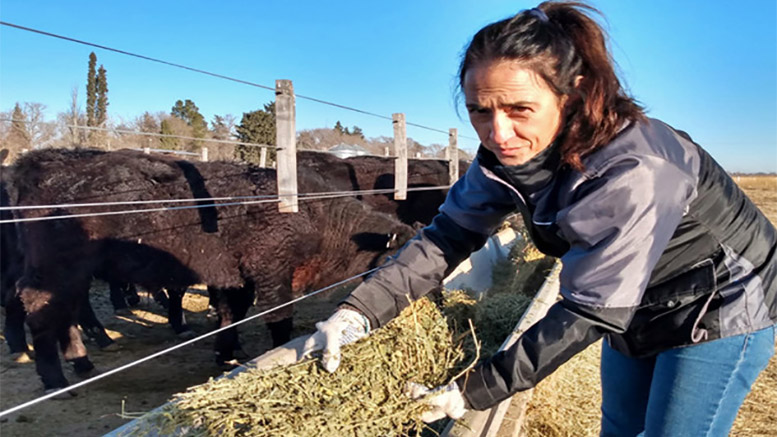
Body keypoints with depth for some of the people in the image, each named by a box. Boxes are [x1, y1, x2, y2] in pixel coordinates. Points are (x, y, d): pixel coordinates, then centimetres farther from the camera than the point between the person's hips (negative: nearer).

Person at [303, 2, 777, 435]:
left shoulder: (631, 173, -38)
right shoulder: (507, 154, -17)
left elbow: (590, 312, -34)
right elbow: (448, 235, -16)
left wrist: (474, 391, -30)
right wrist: (359, 311, -28)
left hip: (720, 309, -6)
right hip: (634, 311, 6)